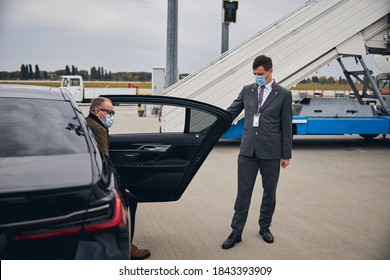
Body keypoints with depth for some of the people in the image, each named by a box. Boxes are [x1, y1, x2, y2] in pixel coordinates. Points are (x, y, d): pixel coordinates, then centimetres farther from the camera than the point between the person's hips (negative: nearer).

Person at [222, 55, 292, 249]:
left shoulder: (283, 94, -1)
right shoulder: (247, 90, 7)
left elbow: (286, 126, 0)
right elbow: (230, 112, 9)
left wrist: (286, 154, 0)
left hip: (271, 152, -1)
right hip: (248, 149, 1)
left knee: (269, 192, 11)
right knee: (243, 192, 3)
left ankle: (264, 227, 29)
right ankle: (236, 232, 11)